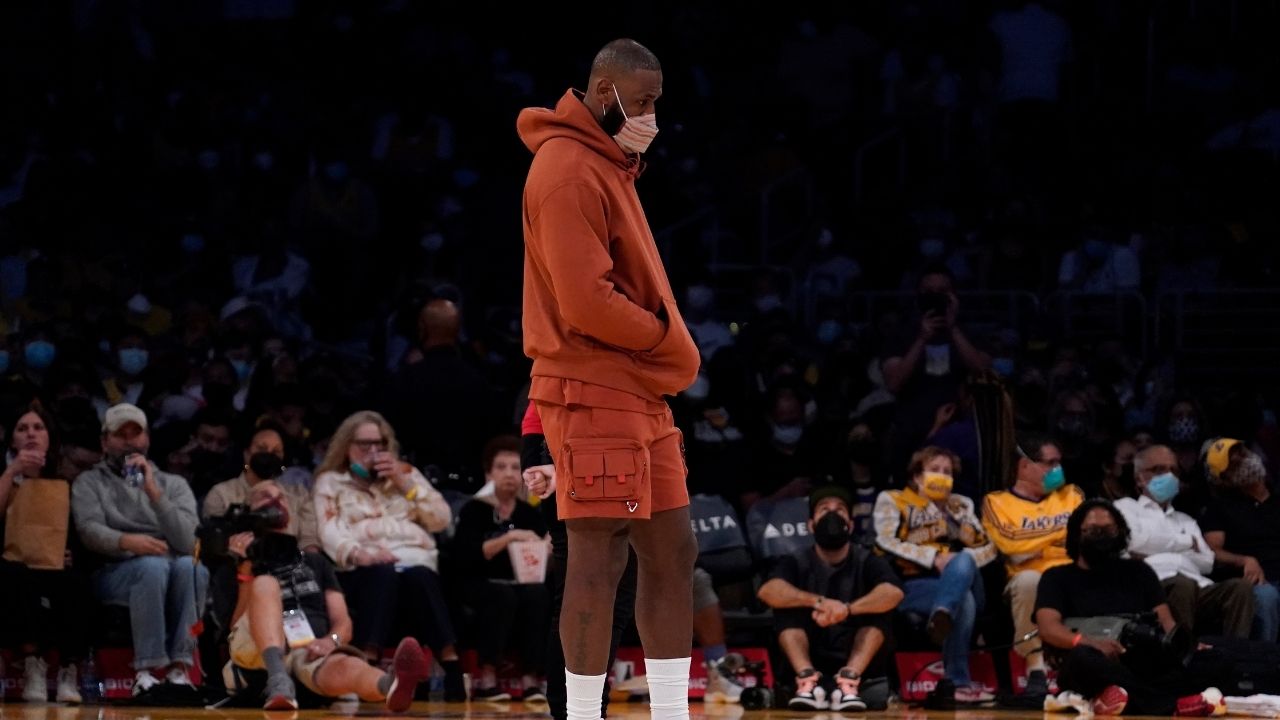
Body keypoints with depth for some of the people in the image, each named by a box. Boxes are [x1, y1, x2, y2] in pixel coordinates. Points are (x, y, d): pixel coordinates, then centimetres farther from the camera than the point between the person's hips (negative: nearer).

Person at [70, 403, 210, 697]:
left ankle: (178, 669, -39)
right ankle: (146, 671, -42)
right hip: (114, 572, -2)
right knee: (153, 565, -37)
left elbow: (187, 542, 0)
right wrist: (127, 542, -28)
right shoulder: (89, 483, 16)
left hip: (172, 574, 2)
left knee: (190, 566, -34)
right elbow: (90, 531, -6)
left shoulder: (173, 484, 18)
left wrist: (154, 493, -9)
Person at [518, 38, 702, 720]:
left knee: (672, 553, 10)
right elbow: (585, 300, -20)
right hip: (594, 393, -10)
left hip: (639, 392, 10)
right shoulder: (569, 169, -14)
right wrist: (665, 338, -8)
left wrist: (668, 348, 5)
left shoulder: (608, 165, 18)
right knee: (600, 559, -9)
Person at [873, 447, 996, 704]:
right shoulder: (893, 501, 15)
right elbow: (887, 543, -3)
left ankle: (942, 617, -57)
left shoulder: (961, 506, 28)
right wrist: (935, 558, -14)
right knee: (963, 600, -35)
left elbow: (988, 547, 17)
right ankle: (958, 681, -42)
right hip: (911, 584, -4)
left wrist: (959, 561, -7)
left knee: (963, 563, -33)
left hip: (966, 581, 4)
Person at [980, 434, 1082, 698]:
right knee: (1028, 580, -38)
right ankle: (1035, 669, -30)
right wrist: (1062, 530, -2)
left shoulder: (1071, 495, 24)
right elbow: (1010, 541, -9)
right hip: (1032, 584, -3)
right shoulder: (997, 502, 10)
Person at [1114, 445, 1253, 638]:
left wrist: (1150, 554, 5)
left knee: (1240, 586, -27)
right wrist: (1187, 542, 13)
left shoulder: (1185, 521, 37)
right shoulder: (1126, 507, 23)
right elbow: (1137, 541, 0)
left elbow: (1207, 562, 18)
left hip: (1198, 588, 5)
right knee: (1182, 584, -41)